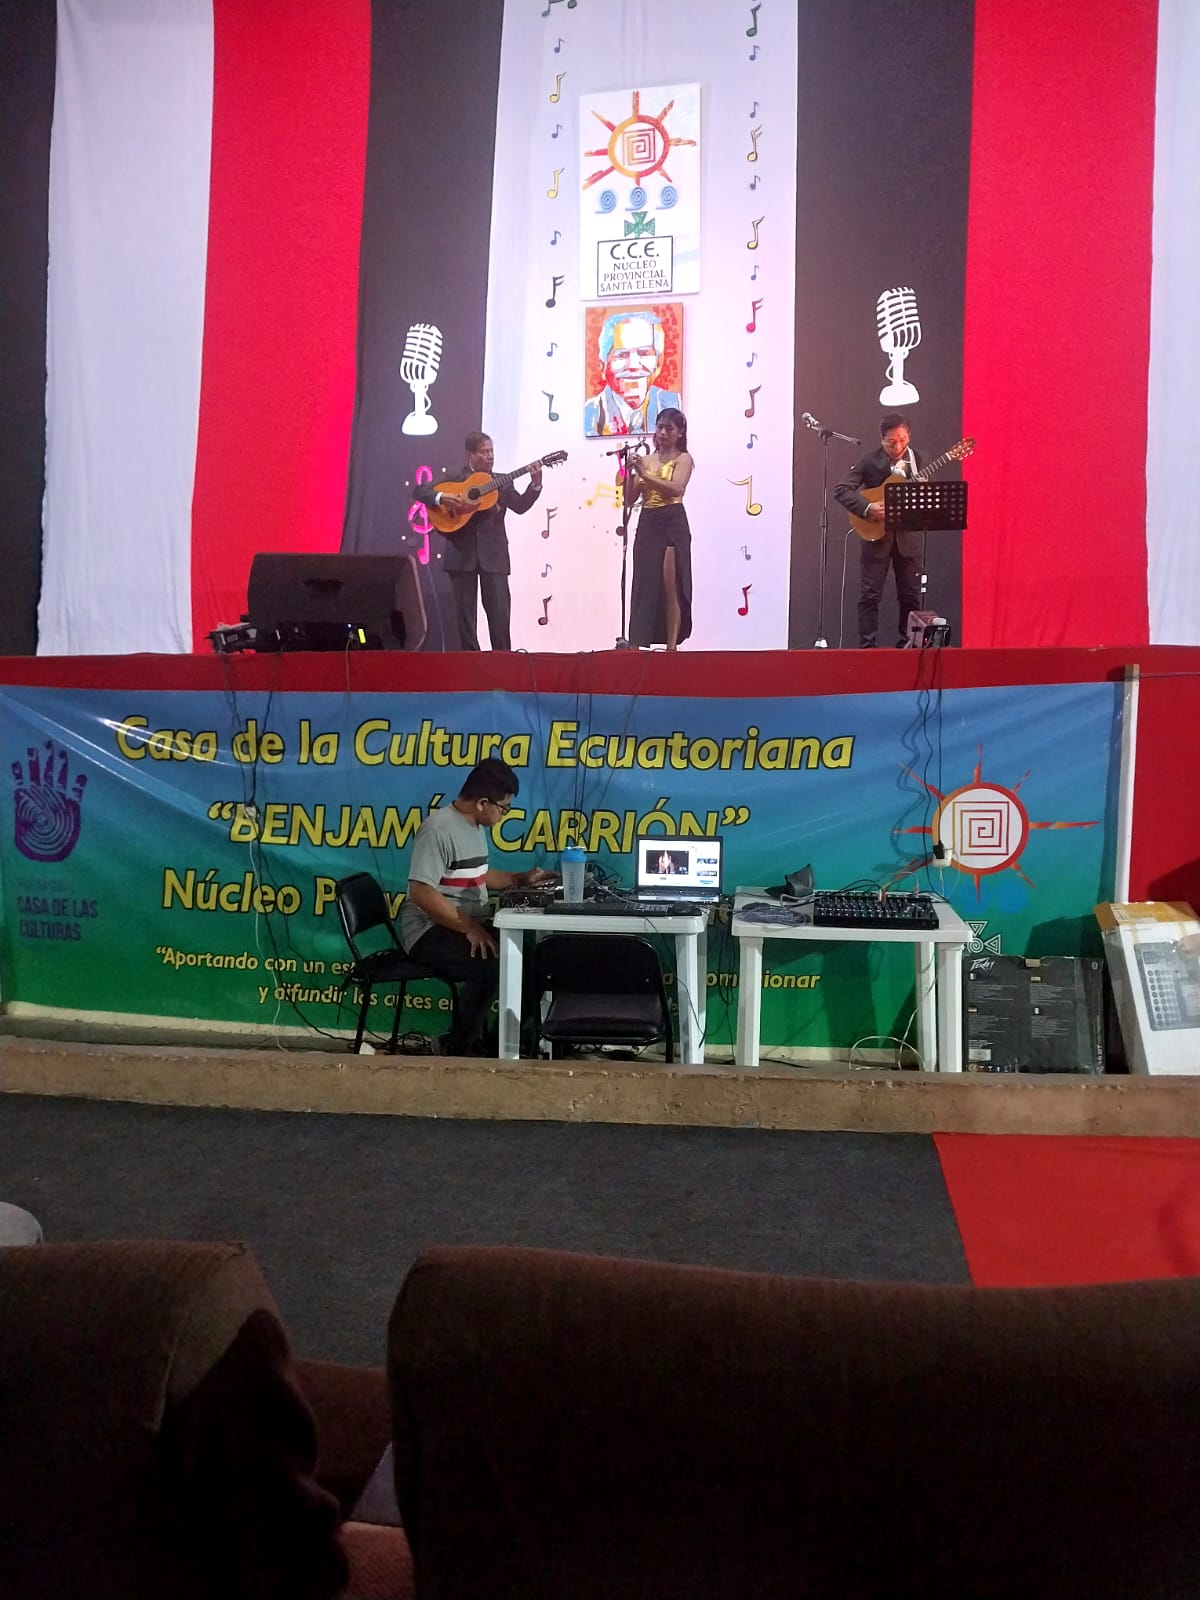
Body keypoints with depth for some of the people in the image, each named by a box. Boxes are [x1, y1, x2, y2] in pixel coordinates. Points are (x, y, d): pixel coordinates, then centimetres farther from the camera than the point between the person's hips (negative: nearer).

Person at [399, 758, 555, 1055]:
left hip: (470, 925, 9)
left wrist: (520, 879, 13)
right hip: (431, 932, -9)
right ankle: (460, 1046, -13)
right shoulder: (439, 829, -19)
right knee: (491, 965, -31)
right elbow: (421, 893, -26)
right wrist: (469, 927, -27)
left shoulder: (476, 827, 11)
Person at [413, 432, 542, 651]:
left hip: (493, 553, 1)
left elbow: (520, 506, -2)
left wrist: (535, 485, -17)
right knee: (465, 612, 3)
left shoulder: (502, 483, 11)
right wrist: (441, 497, -17)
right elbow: (419, 491, 1)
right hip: (462, 553, -1)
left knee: (500, 611, -4)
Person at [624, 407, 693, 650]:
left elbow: (676, 488, -19)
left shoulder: (683, 459, 2)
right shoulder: (645, 460, 14)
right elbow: (629, 499, 9)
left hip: (672, 524, -5)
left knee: (670, 587, -8)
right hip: (647, 524, 5)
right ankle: (639, 643, 3)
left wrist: (645, 474, -22)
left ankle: (672, 646, -7)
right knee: (645, 585, 2)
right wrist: (629, 472, -6)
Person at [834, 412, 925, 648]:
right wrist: (868, 508, -22)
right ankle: (867, 646, 4)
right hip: (876, 533, -2)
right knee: (870, 594, -2)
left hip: (908, 534, 3)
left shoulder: (918, 459, 3)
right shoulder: (870, 461, -6)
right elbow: (841, 490, -10)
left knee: (911, 595, 5)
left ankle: (907, 643, 16)